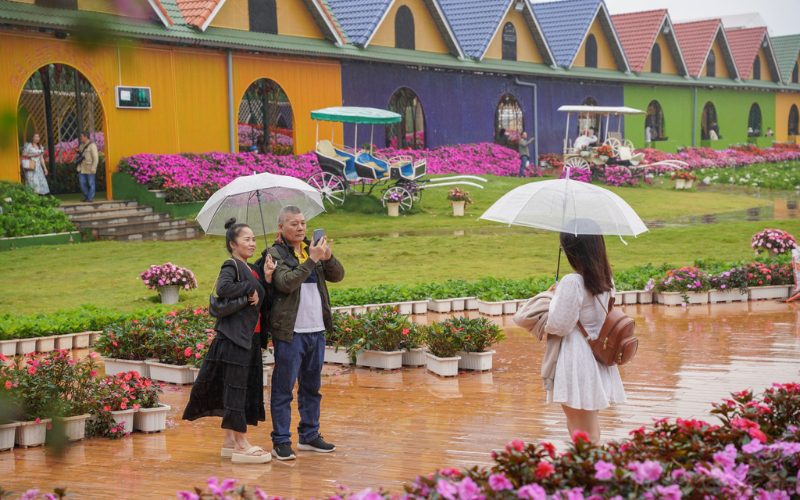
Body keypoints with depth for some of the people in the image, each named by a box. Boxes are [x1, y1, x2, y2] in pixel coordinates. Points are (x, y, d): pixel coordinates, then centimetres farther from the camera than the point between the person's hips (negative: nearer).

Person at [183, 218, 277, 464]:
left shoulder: (250, 269, 18)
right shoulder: (232, 266, -8)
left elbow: (263, 302, 10)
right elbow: (222, 288, -29)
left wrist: (266, 279, -4)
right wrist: (249, 288, -18)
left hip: (250, 337, 9)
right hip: (235, 337, -9)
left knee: (248, 386, 12)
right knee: (236, 387, -6)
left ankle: (230, 441, 20)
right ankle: (241, 445, -5)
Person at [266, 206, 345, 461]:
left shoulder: (311, 249, 13)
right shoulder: (276, 253, -6)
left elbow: (337, 275, 7)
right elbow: (287, 282, -21)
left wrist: (328, 257, -12)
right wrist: (312, 260, -24)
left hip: (316, 331, 7)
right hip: (290, 333, -7)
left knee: (312, 387, 14)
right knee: (283, 389, -2)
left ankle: (309, 436, 24)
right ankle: (281, 442, 2)